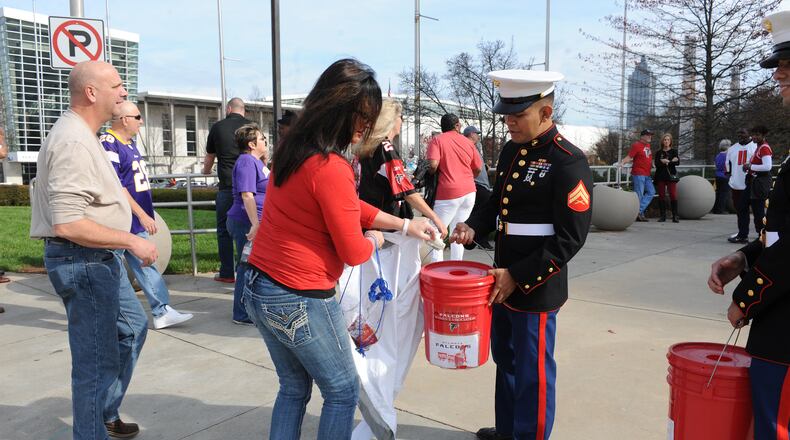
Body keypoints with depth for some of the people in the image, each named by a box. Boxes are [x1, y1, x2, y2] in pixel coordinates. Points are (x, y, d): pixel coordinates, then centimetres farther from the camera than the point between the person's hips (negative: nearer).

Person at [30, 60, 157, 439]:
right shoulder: (73, 142, -22)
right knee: (98, 361, -1)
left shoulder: (81, 134, 11)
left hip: (100, 258, 11)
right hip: (83, 261, -11)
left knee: (133, 326, 24)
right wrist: (132, 242, -22)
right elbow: (67, 224, -29)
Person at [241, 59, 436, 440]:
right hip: (301, 302, -9)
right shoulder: (331, 168, -23)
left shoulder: (292, 148, 5)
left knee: (293, 389, 24)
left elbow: (347, 207, 13)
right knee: (343, 392, 14)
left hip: (257, 289, 9)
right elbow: (353, 253, -15)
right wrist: (375, 240, 7)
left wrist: (404, 224, 13)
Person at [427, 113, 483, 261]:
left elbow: (433, 164, -17)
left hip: (448, 193, -5)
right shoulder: (468, 142, 9)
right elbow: (478, 168, 12)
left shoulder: (437, 140, -4)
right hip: (469, 192, 5)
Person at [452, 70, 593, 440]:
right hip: (503, 282, 8)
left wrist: (518, 277, -20)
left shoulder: (569, 161, -17)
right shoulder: (510, 151, 6)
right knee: (505, 362, 23)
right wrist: (473, 227, -2)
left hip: (536, 289, -8)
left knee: (533, 373, 8)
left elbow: (571, 238, -19)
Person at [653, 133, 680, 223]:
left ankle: (675, 216, -6)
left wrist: (667, 161, -20)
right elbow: (656, 164, -5)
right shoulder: (659, 152, 10)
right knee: (661, 196, 2)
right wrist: (671, 161, -15)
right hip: (660, 176, 1)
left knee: (673, 196, -8)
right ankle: (663, 216, 7)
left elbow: (677, 162, -5)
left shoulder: (674, 151, 9)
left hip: (671, 176, -1)